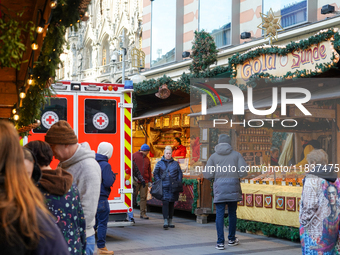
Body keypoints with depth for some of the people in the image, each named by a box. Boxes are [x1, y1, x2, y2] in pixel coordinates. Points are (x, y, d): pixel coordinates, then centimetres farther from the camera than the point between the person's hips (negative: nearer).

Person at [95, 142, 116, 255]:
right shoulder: (105, 165, -15)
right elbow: (108, 183, -19)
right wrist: (113, 176, 0)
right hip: (101, 199, -8)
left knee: (93, 222, 17)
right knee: (102, 223, 1)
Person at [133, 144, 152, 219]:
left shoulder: (147, 159, 16)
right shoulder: (134, 155, 1)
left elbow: (149, 170, 19)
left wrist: (150, 181, 13)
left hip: (144, 181, 4)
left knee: (143, 197, 2)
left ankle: (143, 213, 4)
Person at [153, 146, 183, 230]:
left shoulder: (175, 163, 11)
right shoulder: (160, 163, 8)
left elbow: (180, 174, 13)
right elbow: (155, 174, 10)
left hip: (173, 187, 2)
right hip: (164, 187, -2)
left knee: (171, 203, 8)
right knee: (165, 203, -13)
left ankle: (170, 221, 16)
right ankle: (165, 221, -16)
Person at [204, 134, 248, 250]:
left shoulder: (213, 156, 5)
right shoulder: (236, 154, 6)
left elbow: (207, 174, -2)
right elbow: (244, 171, -3)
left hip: (219, 185, -1)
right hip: (233, 185, 1)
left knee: (220, 214, 0)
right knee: (232, 213, 13)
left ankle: (220, 242, -5)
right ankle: (232, 239, 24)